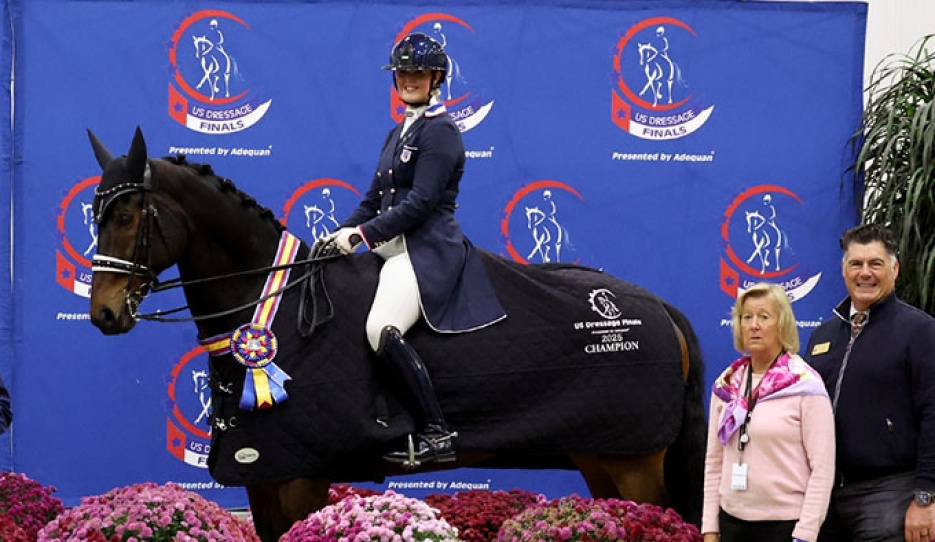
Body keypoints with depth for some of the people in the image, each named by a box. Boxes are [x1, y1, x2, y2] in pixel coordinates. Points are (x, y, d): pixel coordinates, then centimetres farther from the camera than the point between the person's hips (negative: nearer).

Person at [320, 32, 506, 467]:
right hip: (394, 250, 10)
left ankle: (436, 434, -26)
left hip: (427, 251, -10)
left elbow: (419, 204, -16)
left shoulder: (440, 132, -8)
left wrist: (361, 234, -17)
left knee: (383, 330, -31)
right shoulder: (399, 133, 21)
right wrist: (341, 234, 6)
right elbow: (375, 198, 21)